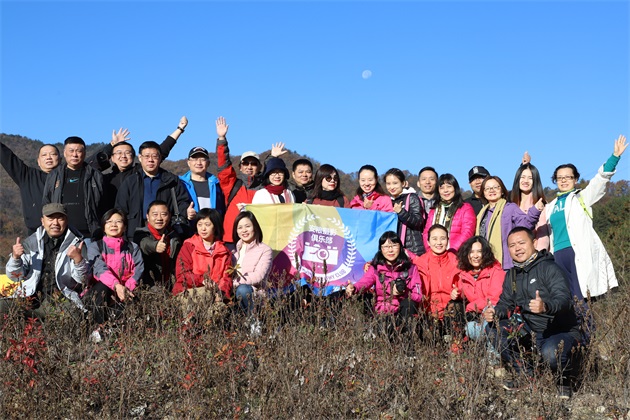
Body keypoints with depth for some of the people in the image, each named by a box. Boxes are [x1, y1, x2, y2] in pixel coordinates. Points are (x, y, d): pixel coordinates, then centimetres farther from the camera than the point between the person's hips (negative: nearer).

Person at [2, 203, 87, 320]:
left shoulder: (76, 244, 7)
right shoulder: (31, 242, 13)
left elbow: (82, 279, -3)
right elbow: (15, 276, 11)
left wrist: (78, 259, -23)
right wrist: (15, 257, -10)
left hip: (61, 298, -1)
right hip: (30, 296, 1)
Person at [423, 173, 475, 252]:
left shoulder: (466, 208, 8)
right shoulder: (433, 210, 22)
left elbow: (466, 234, -2)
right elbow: (427, 232, 14)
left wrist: (451, 250, -12)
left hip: (456, 254, -3)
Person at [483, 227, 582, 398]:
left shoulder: (549, 268, -14)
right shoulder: (512, 275, 10)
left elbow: (565, 299, -28)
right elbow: (506, 304, 10)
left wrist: (546, 306, -50)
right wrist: (494, 312, -14)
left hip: (562, 331, -7)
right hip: (530, 332, 7)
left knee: (550, 352, -38)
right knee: (492, 328, -8)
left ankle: (564, 381, -1)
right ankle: (526, 375, 0)